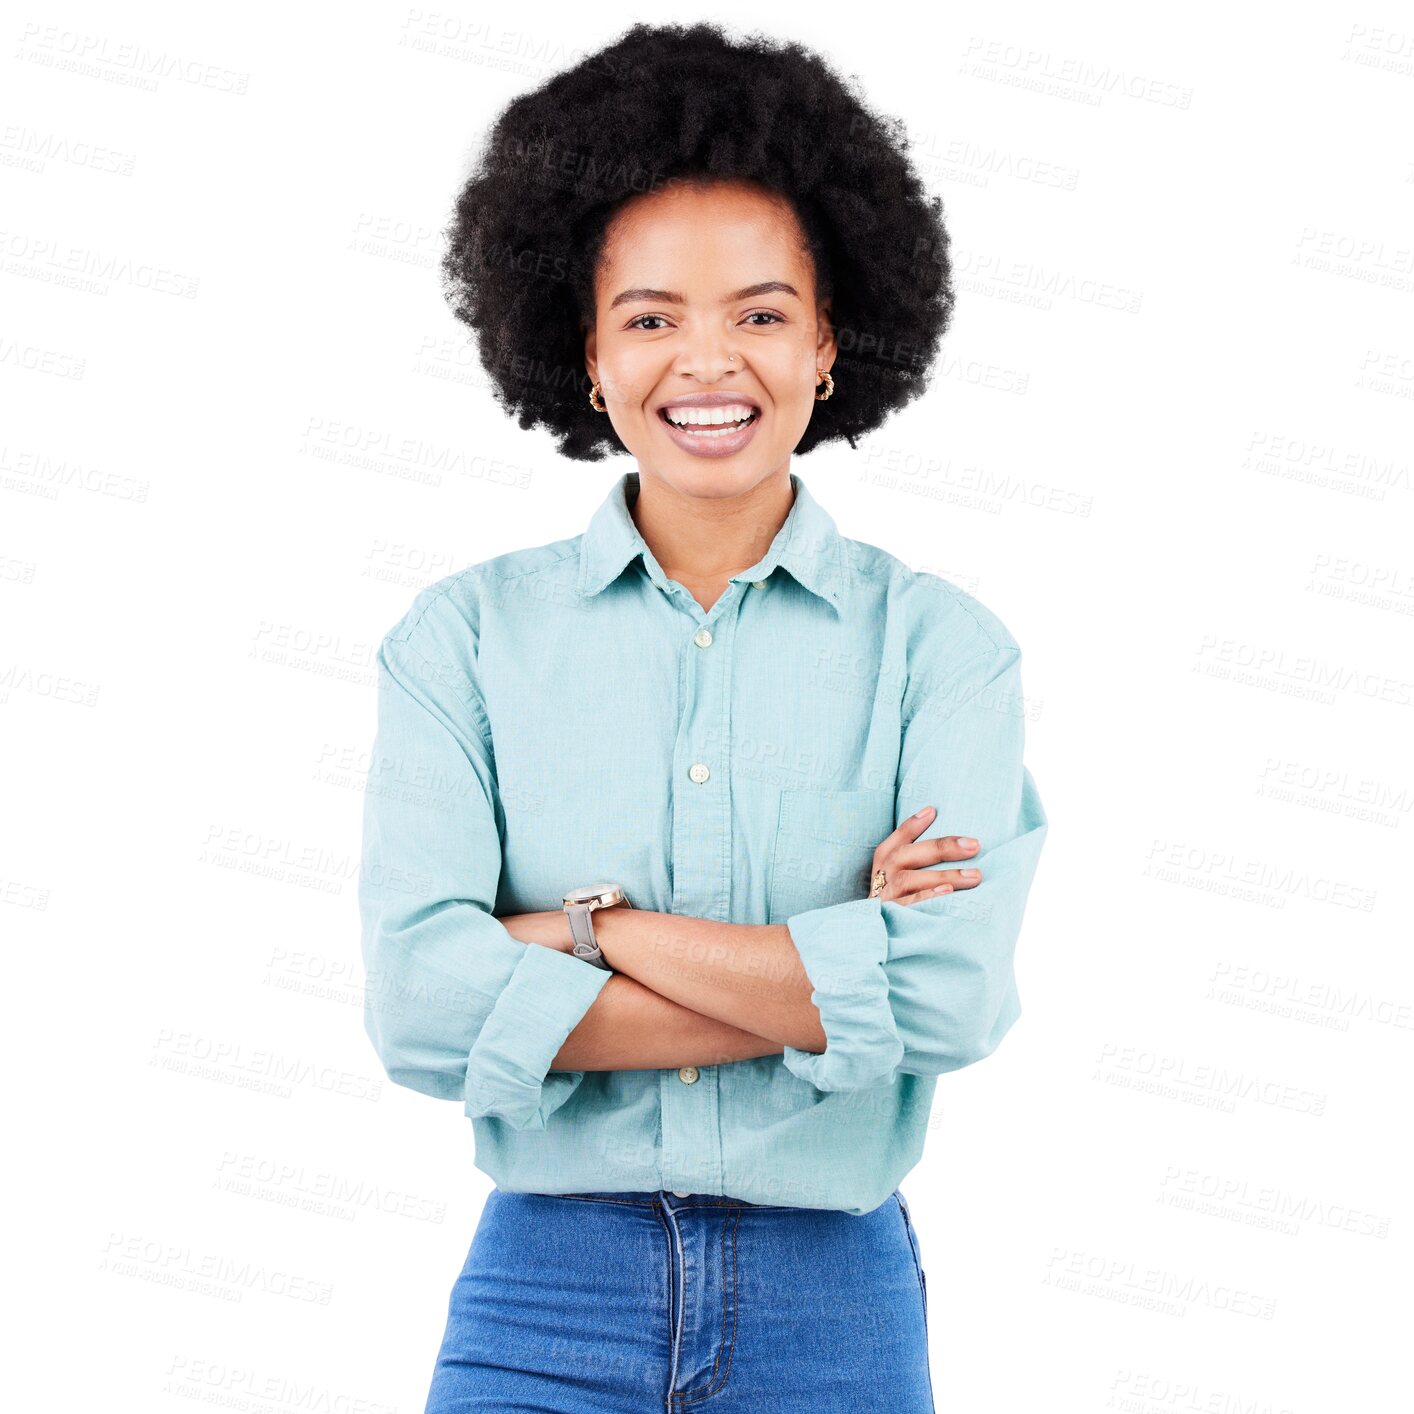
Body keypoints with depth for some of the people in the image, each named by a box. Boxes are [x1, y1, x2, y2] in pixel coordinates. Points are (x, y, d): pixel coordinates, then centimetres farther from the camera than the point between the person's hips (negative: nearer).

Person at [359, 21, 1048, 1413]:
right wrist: (832, 974, -15)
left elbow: (954, 993, -16)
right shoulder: (465, 635, -2)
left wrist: (597, 924, -14)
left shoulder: (941, 643, -3)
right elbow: (421, 1007, -14)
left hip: (834, 1302, 0)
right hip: (544, 1301, 0)